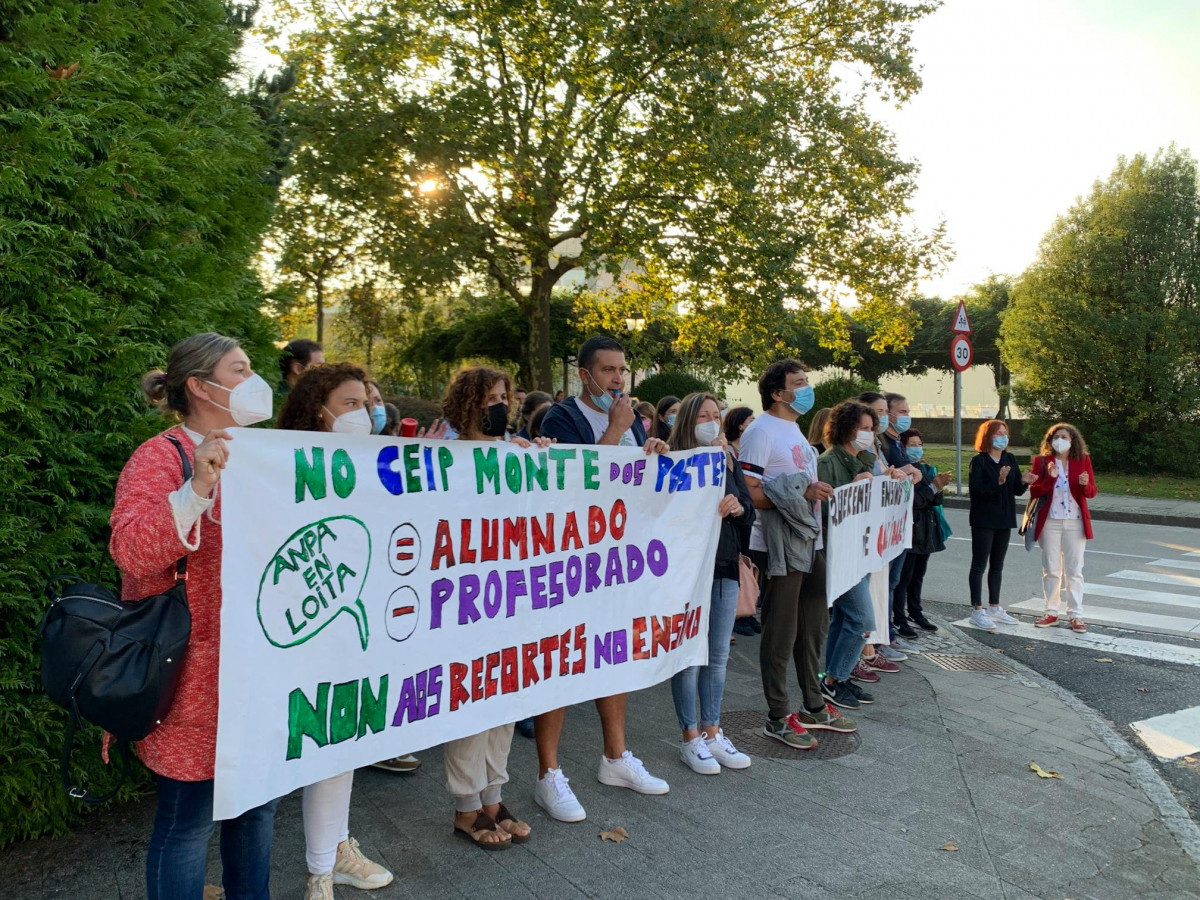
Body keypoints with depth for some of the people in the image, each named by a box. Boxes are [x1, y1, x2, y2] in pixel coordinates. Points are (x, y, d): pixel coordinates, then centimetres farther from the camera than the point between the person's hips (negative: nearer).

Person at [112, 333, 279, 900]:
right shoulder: (161, 458, -11)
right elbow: (131, 550, -25)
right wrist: (198, 488, -35)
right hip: (193, 677, -7)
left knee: (258, 802, 18)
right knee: (189, 815, 4)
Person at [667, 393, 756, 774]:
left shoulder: (728, 460, 10)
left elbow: (750, 509, 9)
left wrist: (738, 507, -11)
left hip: (726, 567, 6)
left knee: (718, 656, 12)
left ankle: (712, 732, 25)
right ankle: (691, 738, 15)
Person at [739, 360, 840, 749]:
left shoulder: (794, 429, 17)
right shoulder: (761, 432, -13)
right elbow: (748, 493, -21)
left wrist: (819, 491, 10)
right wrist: (801, 493, -24)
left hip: (808, 541, 10)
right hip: (778, 545, -10)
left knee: (813, 626, 18)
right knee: (781, 633, 0)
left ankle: (813, 707, 33)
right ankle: (778, 718, 13)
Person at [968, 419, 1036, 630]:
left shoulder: (1010, 459, 7)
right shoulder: (979, 461, -10)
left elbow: (1017, 491, 7)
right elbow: (975, 490, -21)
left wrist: (1023, 482, -14)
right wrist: (999, 482, -31)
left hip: (1004, 519, 6)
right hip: (983, 520, -6)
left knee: (997, 565, 14)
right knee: (979, 565, 0)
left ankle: (994, 607, 23)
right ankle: (977, 610, 5)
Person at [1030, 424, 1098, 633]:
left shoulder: (1083, 460, 2)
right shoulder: (1041, 461, 1)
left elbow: (1091, 492, 0)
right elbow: (1034, 491, -5)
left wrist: (1085, 484, -22)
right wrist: (1050, 478, -21)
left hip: (1075, 522, 0)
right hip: (1049, 521, 0)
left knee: (1074, 570, 2)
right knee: (1051, 570, 7)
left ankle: (1075, 615, 8)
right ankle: (1052, 612, 17)